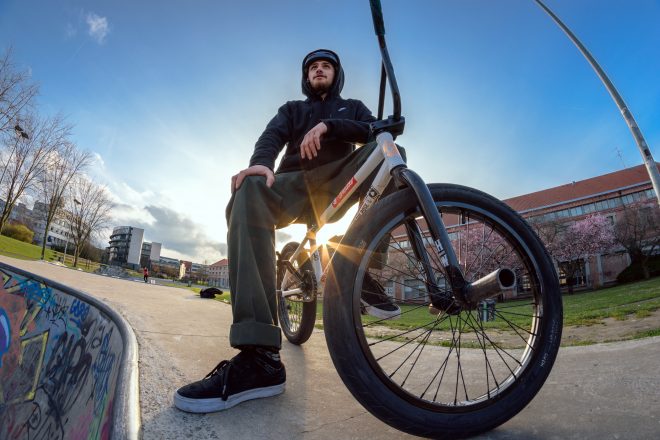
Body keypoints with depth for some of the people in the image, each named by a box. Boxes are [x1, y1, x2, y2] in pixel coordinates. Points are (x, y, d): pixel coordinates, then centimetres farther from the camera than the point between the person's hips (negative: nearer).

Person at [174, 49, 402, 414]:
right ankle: (260, 357, -45)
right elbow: (272, 137, 4)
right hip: (295, 184, 0)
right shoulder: (292, 109, 27)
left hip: (337, 186, 1)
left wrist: (328, 126, -13)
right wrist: (261, 163, -21)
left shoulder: (352, 107, 27)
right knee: (249, 191, -34)